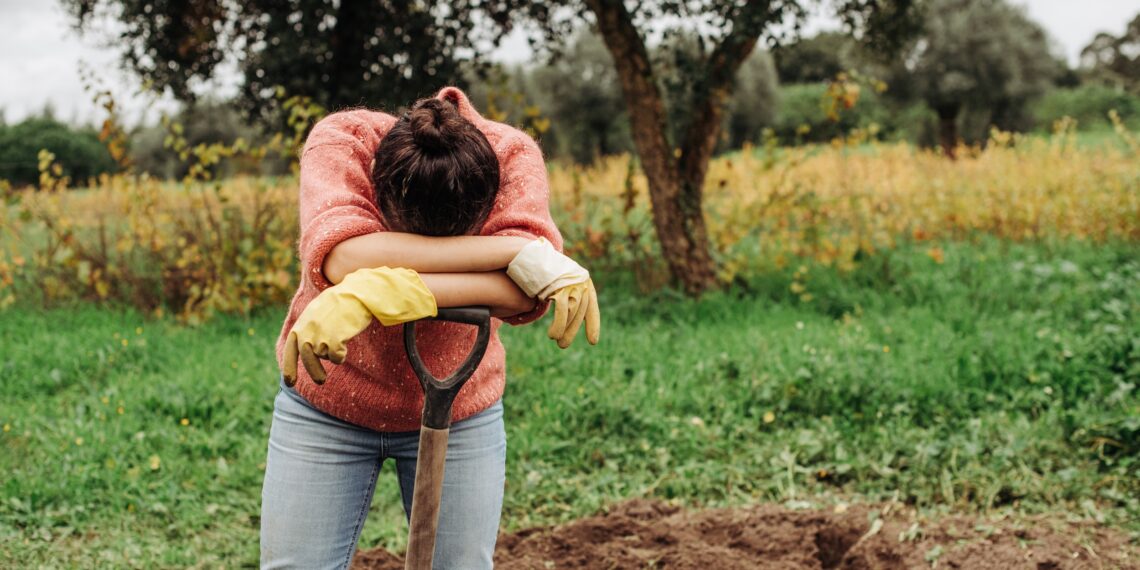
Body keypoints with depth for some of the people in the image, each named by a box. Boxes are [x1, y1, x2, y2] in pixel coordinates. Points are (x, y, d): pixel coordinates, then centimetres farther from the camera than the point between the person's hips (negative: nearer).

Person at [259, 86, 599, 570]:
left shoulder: (513, 156, -21)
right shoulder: (340, 138, -24)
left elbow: (524, 293, -38)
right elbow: (343, 261, -43)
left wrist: (377, 295, -50)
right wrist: (519, 250, -43)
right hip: (326, 406, 0)